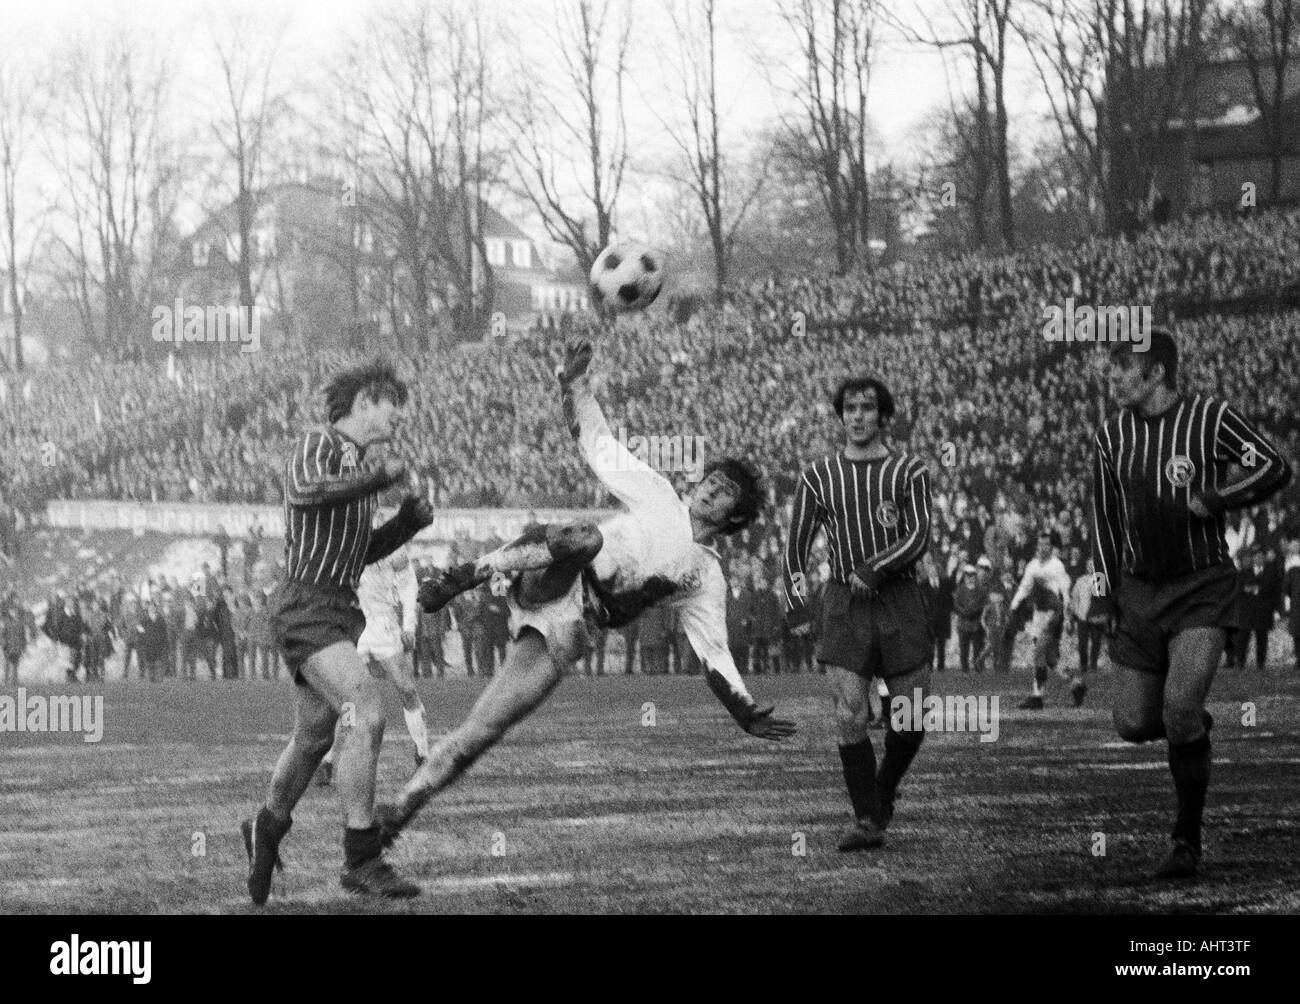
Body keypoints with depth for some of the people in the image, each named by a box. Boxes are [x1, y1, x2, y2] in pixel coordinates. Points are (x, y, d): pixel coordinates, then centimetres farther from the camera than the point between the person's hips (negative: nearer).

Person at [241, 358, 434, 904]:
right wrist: (382, 477, -21)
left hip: (339, 612, 10)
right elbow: (307, 492, -31)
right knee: (368, 715, -22)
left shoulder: (358, 466, 19)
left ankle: (267, 828, 44)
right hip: (307, 607, -10)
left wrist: (409, 520, 10)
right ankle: (362, 859, -21)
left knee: (314, 737, 20)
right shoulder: (316, 444, -8)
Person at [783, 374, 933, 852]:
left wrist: (873, 569, -21)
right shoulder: (819, 476, 7)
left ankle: (884, 790, 30)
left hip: (900, 601, 0)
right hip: (844, 606, 0)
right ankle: (867, 821, -3)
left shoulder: (909, 471, 3)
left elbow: (918, 538, -7)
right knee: (850, 717, -10)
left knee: (911, 718, 3)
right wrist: (797, 606, -3)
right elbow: (797, 544, 8)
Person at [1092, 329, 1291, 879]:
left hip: (1202, 589, -5)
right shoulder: (1112, 435, 4)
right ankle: (1194, 728, 36)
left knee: (1180, 710, -20)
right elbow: (1104, 518, 12)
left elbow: (1274, 468, -10)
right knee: (1133, 724, 1)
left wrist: (1206, 501, -18)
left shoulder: (1210, 417, -9)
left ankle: (1188, 839, -6)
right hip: (1140, 591, 5)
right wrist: (1109, 595, 6)